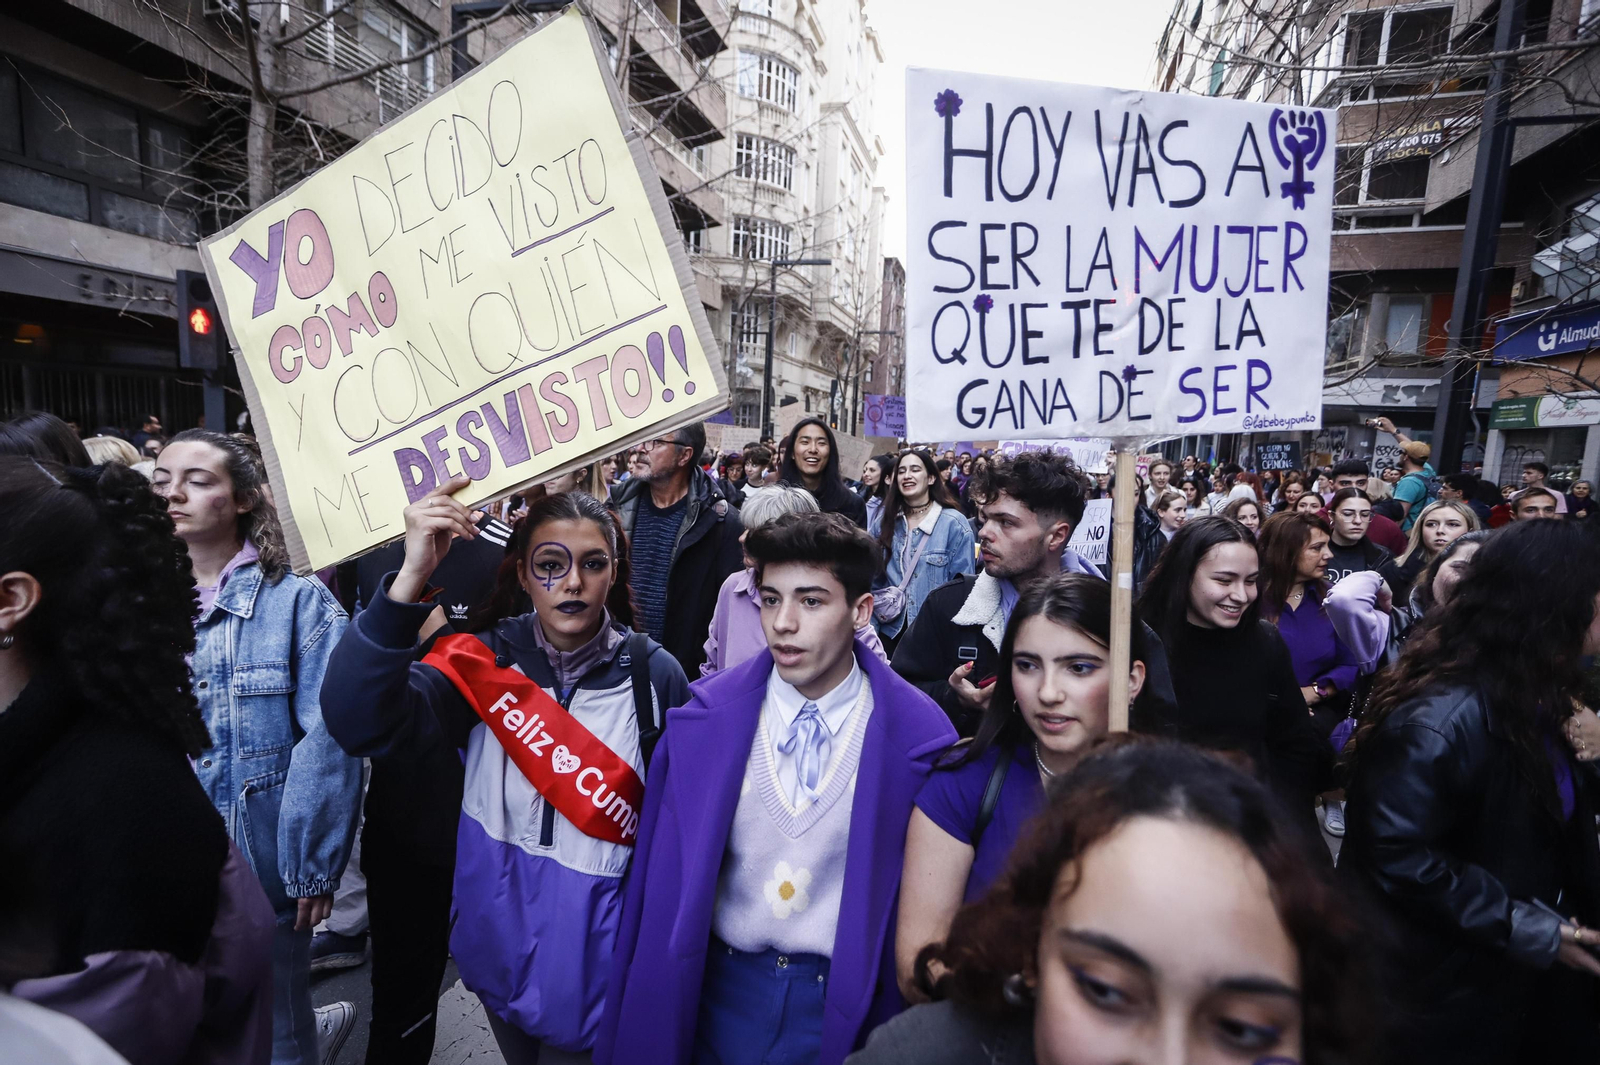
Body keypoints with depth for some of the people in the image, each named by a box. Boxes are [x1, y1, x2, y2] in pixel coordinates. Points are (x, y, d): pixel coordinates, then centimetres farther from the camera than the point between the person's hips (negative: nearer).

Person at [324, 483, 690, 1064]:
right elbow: (358, 724, -27)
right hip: (500, 939, 3)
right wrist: (412, 575, -37)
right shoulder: (485, 659, -12)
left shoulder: (654, 675, -15)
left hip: (597, 950, -2)